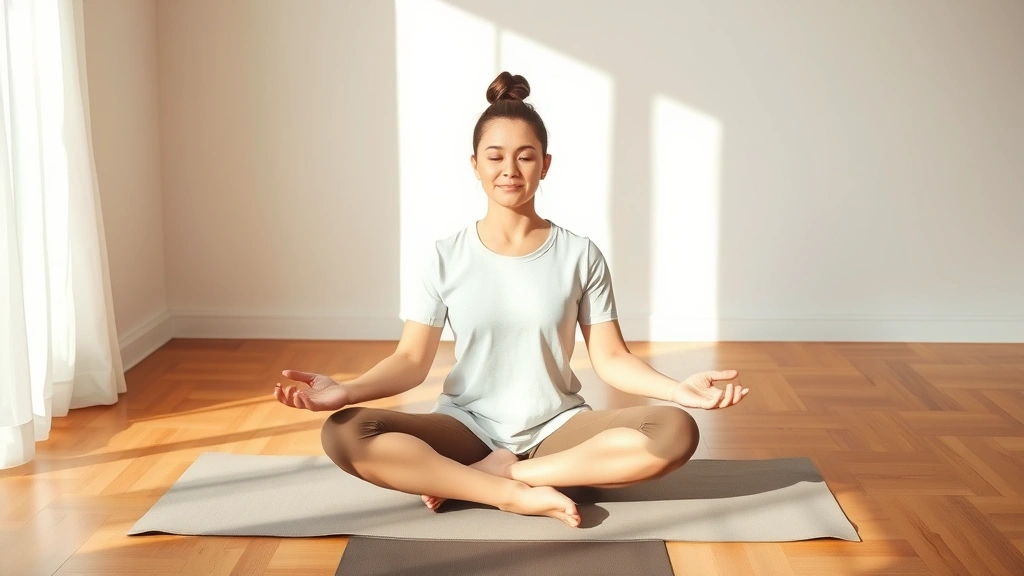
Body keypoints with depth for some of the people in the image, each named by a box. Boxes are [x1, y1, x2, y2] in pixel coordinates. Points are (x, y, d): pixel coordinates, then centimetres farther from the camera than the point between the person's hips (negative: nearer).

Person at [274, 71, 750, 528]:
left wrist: (677, 388, -21)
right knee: (343, 434, -26)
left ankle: (486, 476, -21)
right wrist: (346, 390, -23)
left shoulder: (580, 255, -1)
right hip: (468, 426, 0)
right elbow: (411, 360, -4)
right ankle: (517, 496, -25)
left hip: (557, 429, 1)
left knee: (675, 432, -27)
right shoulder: (446, 257, -1)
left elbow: (610, 358, -2)